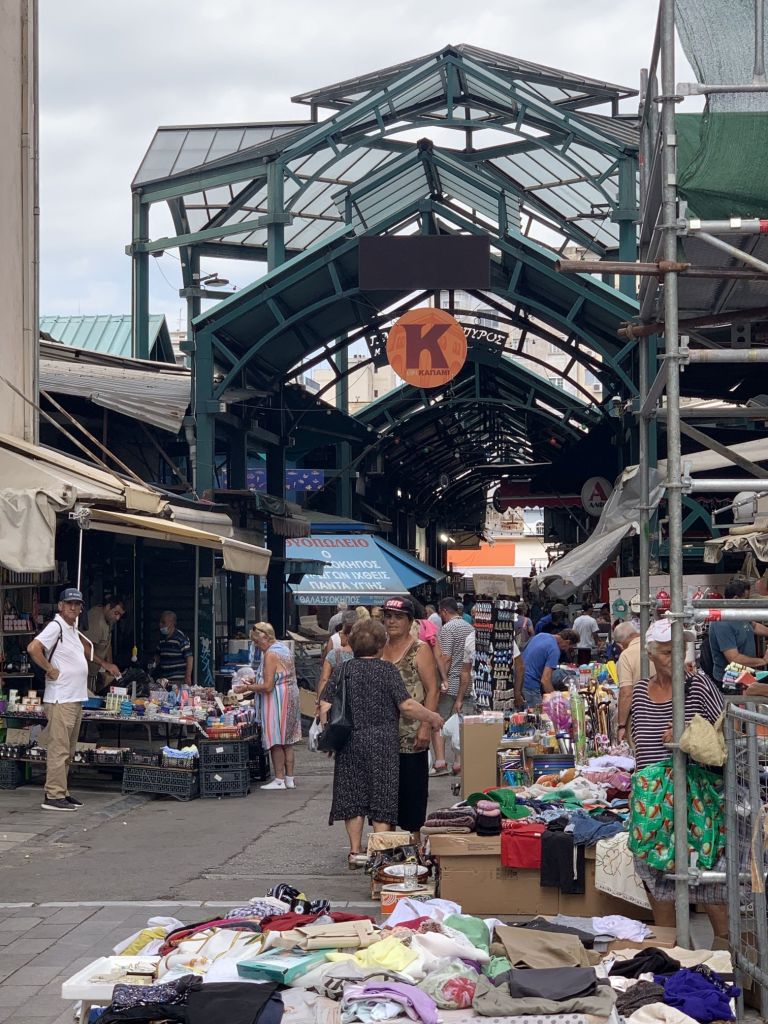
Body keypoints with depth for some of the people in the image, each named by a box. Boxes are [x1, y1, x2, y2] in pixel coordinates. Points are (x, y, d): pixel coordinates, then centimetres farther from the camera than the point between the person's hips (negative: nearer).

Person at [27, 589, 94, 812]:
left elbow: (87, 648, 35)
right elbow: (33, 648, -26)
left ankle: (61, 792, 19)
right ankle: (53, 796, -8)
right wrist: (50, 669, -18)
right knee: (58, 749, -9)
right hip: (60, 699, -10)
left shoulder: (74, 630, 16)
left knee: (68, 751, 13)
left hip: (76, 699, 10)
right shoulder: (56, 627, -11)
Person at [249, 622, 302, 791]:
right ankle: (290, 778, 16)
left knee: (276, 742, -2)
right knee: (287, 742, 13)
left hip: (277, 701, -10)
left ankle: (279, 779, 0)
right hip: (291, 699, 10)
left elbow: (267, 686, -22)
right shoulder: (284, 648, 11)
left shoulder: (270, 654, -18)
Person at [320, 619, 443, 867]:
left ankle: (355, 851, 14)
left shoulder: (343, 670, 2)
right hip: (382, 742, -3)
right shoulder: (387, 670, -8)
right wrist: (432, 718, 1)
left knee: (353, 798, 11)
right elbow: (407, 706, -12)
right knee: (383, 799, 4)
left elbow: (325, 708, 1)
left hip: (350, 743, 3)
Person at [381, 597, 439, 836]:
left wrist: (426, 726, -17)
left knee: (412, 789, -1)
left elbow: (433, 690, -8)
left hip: (410, 736, -5)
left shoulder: (420, 650, -2)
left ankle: (415, 840, 9)